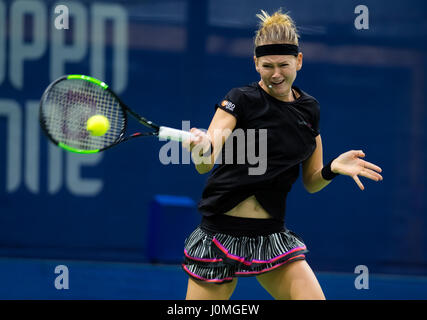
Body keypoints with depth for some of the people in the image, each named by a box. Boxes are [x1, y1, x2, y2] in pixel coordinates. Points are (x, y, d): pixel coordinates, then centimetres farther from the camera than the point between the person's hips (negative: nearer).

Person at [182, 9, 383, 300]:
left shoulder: (309, 109, 8)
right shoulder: (241, 100, -7)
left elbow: (311, 182, 15)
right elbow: (205, 164, -18)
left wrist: (332, 168, -7)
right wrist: (202, 147, -41)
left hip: (271, 235, 4)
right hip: (221, 232, -4)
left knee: (314, 298, -13)